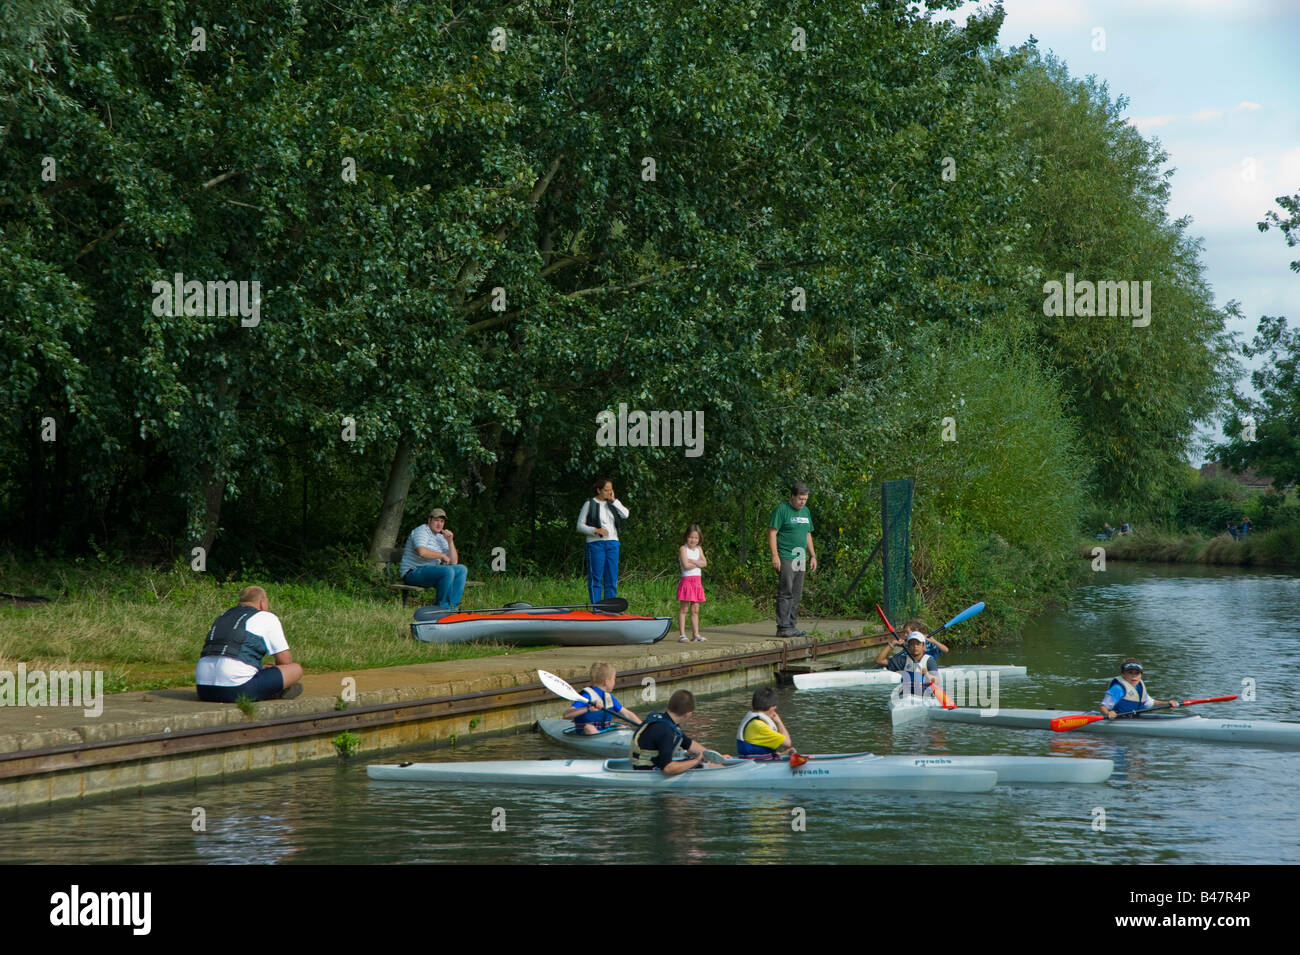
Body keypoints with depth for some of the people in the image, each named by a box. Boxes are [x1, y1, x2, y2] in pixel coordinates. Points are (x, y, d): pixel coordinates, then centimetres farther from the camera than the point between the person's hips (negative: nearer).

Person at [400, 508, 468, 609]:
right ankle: (442, 607, -21)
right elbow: (421, 551, -25)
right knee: (448, 571, -30)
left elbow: (454, 562, 15)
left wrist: (450, 542, 3)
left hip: (431, 572, 9)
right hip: (413, 573, -9)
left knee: (462, 569, -7)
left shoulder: (441, 538, 21)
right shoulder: (421, 531, -4)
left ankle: (453, 606, -14)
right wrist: (442, 555, -13)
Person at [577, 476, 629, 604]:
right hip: (596, 543, -5)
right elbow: (580, 526, -2)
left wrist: (614, 500, -3)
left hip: (612, 542, 5)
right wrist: (596, 530, -16)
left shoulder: (613, 504, 13)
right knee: (596, 577, -5)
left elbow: (625, 514, -3)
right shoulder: (589, 504, -1)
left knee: (612, 578, 4)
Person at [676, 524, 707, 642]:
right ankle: (682, 635, -7)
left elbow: (704, 563, -1)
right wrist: (698, 563, -4)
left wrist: (692, 561, -12)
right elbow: (686, 565, -17)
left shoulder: (699, 549, 13)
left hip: (697, 582, 6)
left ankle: (696, 634, 11)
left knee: (695, 610, 9)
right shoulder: (683, 549, -5)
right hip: (686, 580, -6)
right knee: (684, 609, -5)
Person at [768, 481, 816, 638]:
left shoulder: (805, 511, 17)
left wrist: (812, 555, 20)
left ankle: (791, 626, 13)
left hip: (800, 559, 8)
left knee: (796, 595, 8)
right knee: (785, 593, -10)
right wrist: (775, 556, -17)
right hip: (785, 558, -8)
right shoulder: (782, 509, -7)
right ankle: (783, 627, -10)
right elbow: (772, 533, -10)